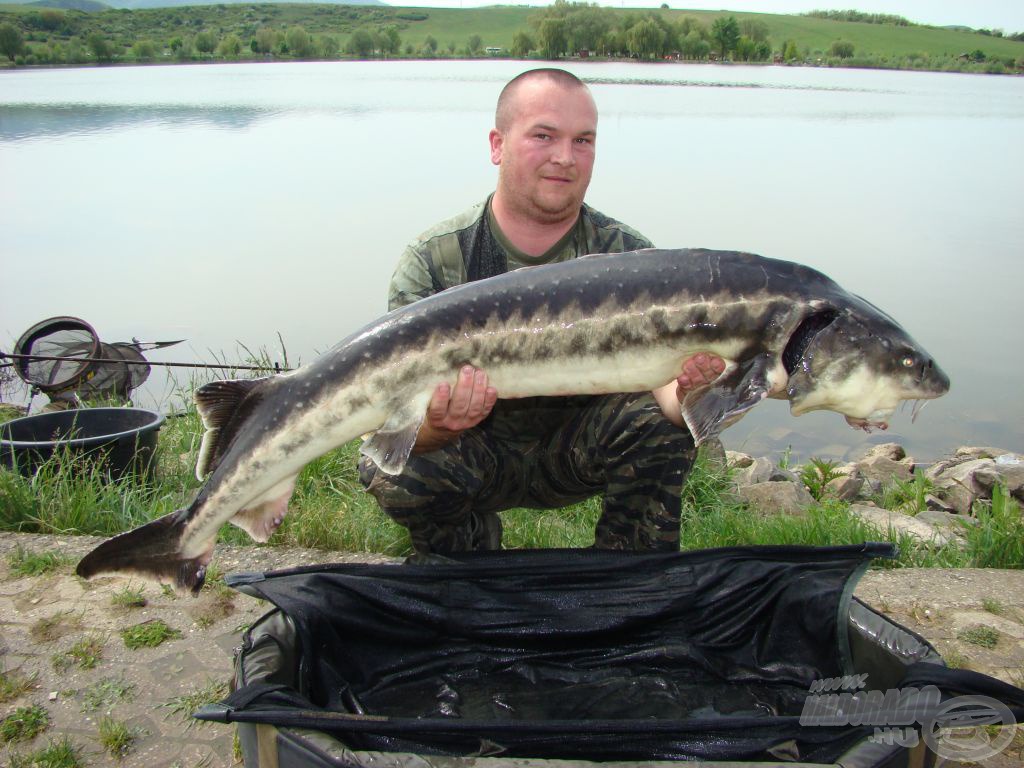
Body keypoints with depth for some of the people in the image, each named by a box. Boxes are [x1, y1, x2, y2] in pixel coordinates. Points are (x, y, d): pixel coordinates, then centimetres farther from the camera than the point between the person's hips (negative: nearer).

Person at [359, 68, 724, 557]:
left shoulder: (627, 256, -9)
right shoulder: (433, 261, -13)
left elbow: (665, 377, -21)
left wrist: (687, 393, -46)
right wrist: (435, 427, -46)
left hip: (577, 450, 1)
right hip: (474, 453, 0)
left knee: (662, 423, -28)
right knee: (392, 468, -30)